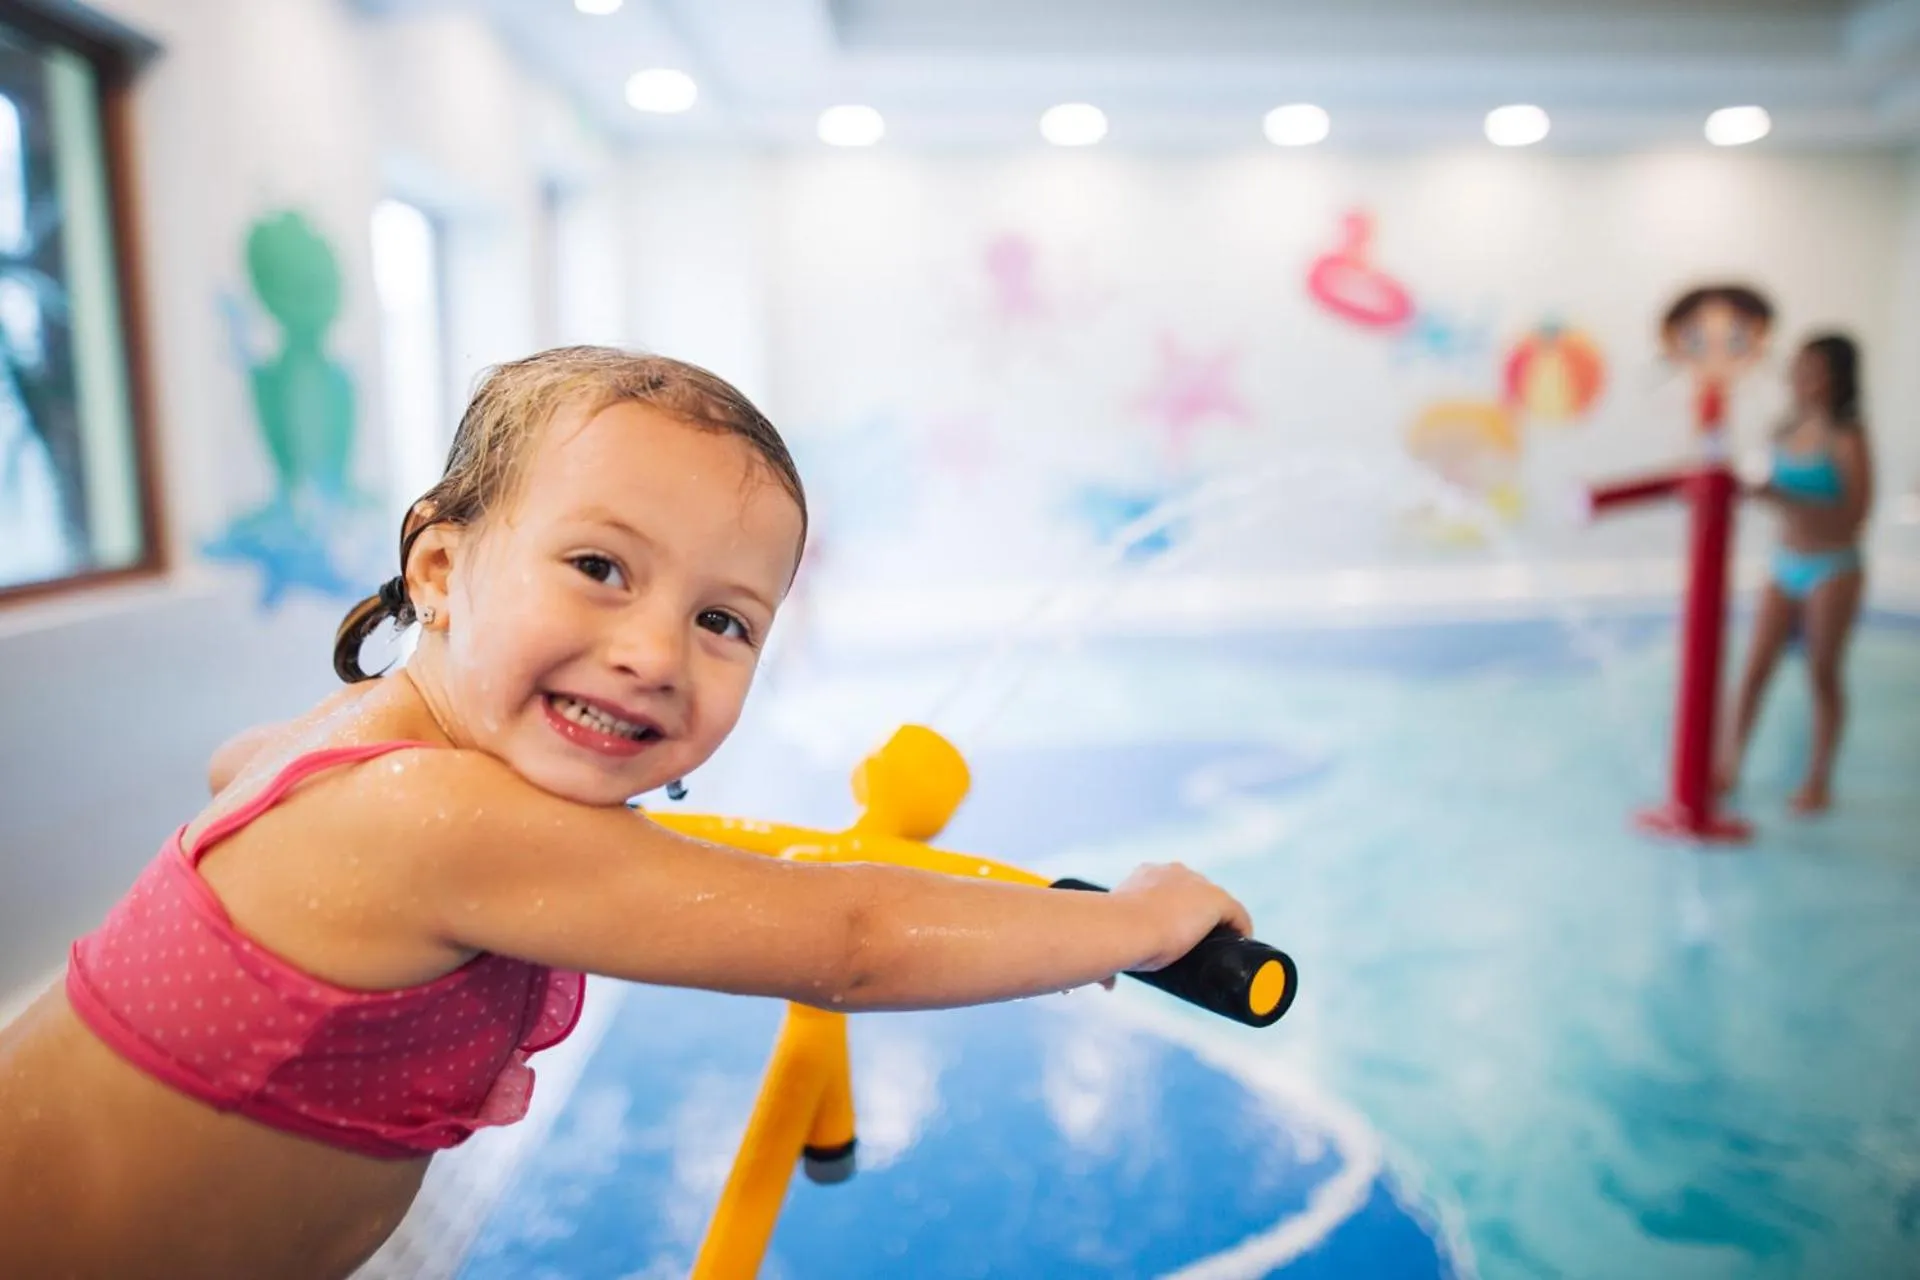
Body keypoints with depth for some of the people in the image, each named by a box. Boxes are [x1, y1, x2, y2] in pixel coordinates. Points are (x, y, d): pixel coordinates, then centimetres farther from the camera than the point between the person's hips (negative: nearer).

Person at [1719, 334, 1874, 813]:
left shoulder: (1847, 440, -14)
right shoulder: (1788, 431, 3)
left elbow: (1853, 516, -19)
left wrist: (1785, 498, -26)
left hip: (1832, 570, -5)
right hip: (1785, 565, 5)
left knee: (1823, 674, 6)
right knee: (1756, 668, 6)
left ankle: (1819, 781, 19)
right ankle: (1731, 765, 16)